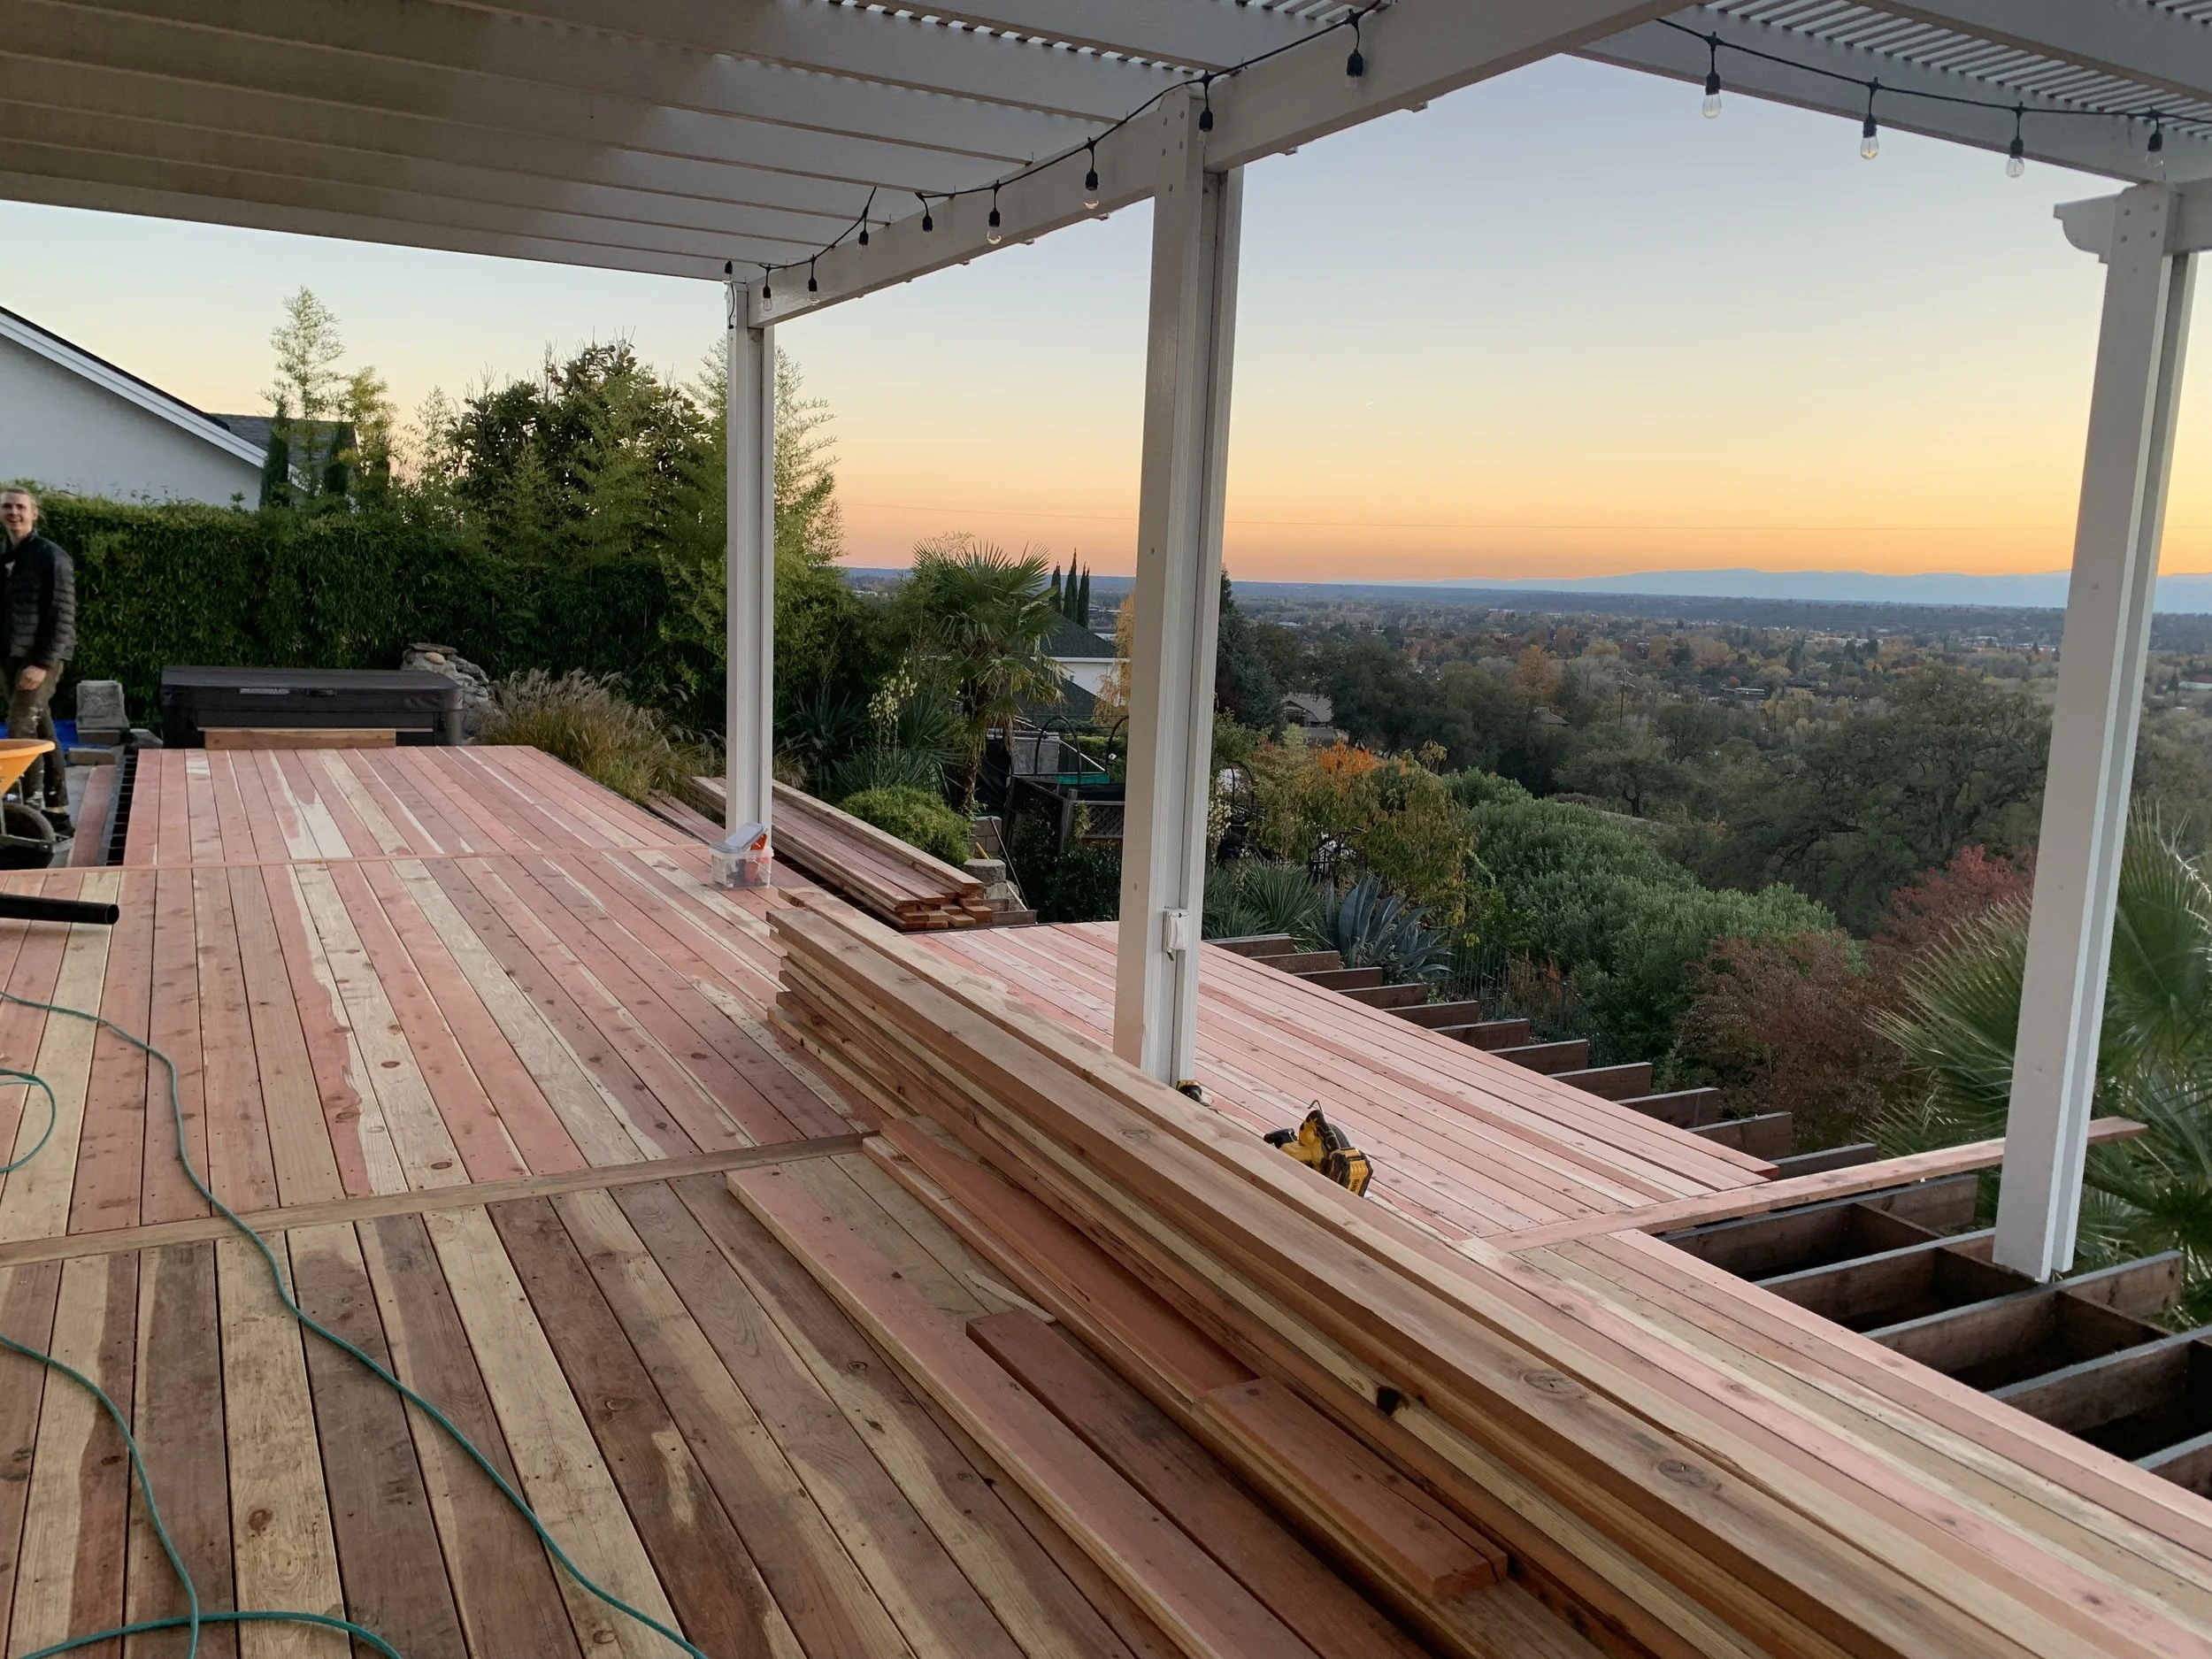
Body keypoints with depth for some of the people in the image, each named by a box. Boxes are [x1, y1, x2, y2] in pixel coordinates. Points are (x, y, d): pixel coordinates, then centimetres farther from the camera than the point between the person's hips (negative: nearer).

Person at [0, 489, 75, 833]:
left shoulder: (51, 557, -7)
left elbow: (63, 616, -13)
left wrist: (42, 663, -18)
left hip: (40, 659, -7)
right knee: (42, 733, 8)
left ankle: (32, 807, -8)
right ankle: (57, 812, 11)